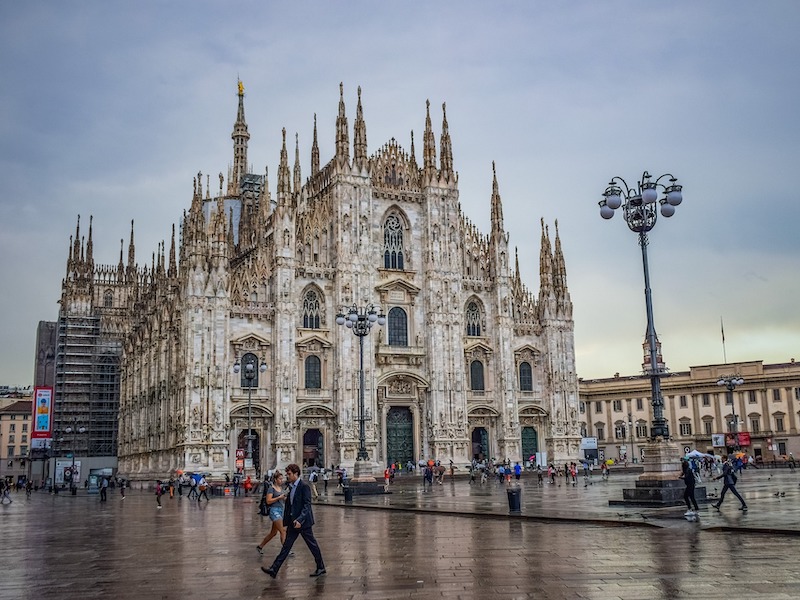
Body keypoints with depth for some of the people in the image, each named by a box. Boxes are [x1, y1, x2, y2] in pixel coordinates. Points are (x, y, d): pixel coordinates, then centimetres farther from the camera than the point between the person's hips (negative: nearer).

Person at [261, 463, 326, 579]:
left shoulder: (304, 486, -15)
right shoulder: (291, 486, 11)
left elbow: (307, 505, -20)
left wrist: (300, 520, -28)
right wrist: (286, 521, 15)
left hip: (303, 521, -8)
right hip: (293, 521, 8)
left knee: (312, 545, 4)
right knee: (286, 545, 6)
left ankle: (321, 568, 17)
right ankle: (274, 569, 4)